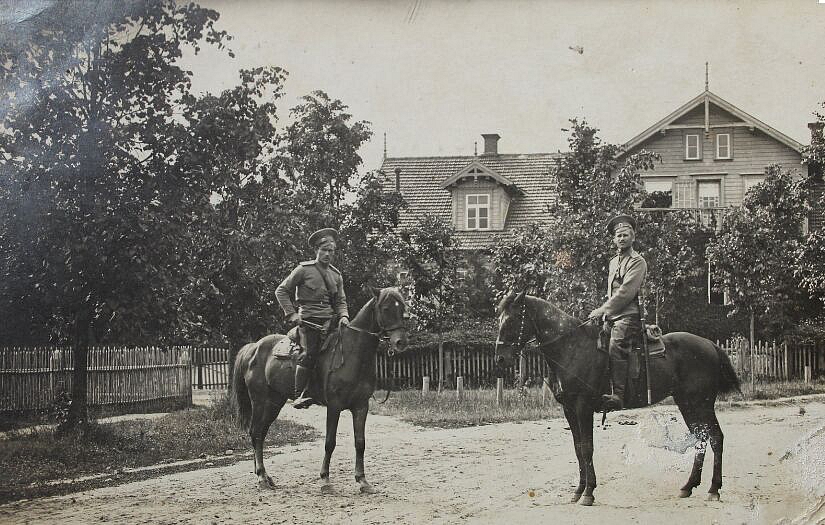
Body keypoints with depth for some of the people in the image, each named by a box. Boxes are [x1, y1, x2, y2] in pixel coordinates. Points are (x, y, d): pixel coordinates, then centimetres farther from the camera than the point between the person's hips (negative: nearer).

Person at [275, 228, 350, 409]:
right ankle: (300, 395, -17)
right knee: (309, 353, -20)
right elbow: (281, 291, 4)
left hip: (329, 319, 5)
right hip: (308, 319, -5)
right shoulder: (304, 269, 3)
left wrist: (343, 316, -4)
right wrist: (291, 313, -7)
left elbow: (340, 301, 18)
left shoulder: (336, 275, 17)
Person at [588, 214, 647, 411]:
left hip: (628, 316, -9)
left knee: (616, 347, -29)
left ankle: (618, 396, -40)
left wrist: (602, 310, -16)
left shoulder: (637, 262, -3)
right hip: (612, 317, 9)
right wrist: (604, 314, 16)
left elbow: (625, 292, -13)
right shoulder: (613, 262, 24)